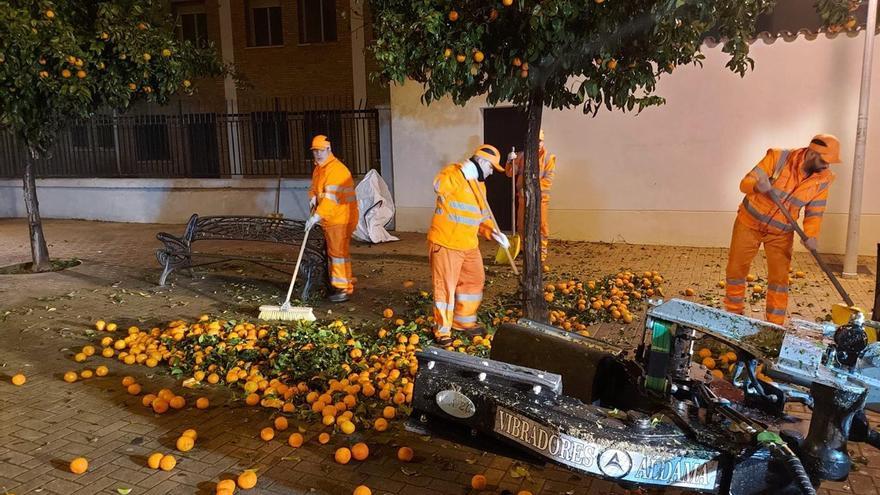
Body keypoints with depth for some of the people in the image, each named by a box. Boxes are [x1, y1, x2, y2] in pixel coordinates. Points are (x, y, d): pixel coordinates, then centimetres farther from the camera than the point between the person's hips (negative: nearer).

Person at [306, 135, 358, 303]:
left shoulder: (336, 169, -19)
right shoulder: (318, 169, 14)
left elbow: (331, 197, -28)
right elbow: (314, 188, 21)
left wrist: (317, 216, -33)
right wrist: (313, 197, -3)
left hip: (341, 218, -10)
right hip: (329, 219, 10)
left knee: (338, 252, -8)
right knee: (333, 251, 17)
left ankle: (344, 289, -1)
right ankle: (344, 282, 29)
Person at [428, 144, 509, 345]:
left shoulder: (480, 185, 16)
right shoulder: (453, 171, -11)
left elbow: (481, 216, 20)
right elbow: (439, 186, -34)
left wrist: (492, 232, 4)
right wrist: (463, 174, -36)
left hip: (469, 244, 9)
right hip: (446, 243, -9)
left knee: (474, 281, 17)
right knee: (446, 286, -1)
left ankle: (464, 321, 35)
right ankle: (443, 330, 14)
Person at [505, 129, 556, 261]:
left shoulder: (549, 157, -3)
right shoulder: (522, 156, 6)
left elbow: (548, 180, -10)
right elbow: (510, 173, 4)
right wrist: (510, 161, -15)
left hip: (540, 197, -3)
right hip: (523, 197, 3)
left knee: (542, 226, -3)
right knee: (521, 226, 12)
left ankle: (542, 254, 4)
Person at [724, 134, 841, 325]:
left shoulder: (823, 180, -12)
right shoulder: (778, 158, -22)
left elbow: (814, 212, -7)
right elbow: (745, 183, -21)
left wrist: (811, 235, -25)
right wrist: (757, 186, -45)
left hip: (781, 233, 2)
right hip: (749, 223, -1)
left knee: (779, 278, -1)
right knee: (736, 270, 8)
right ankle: (734, 313, 28)